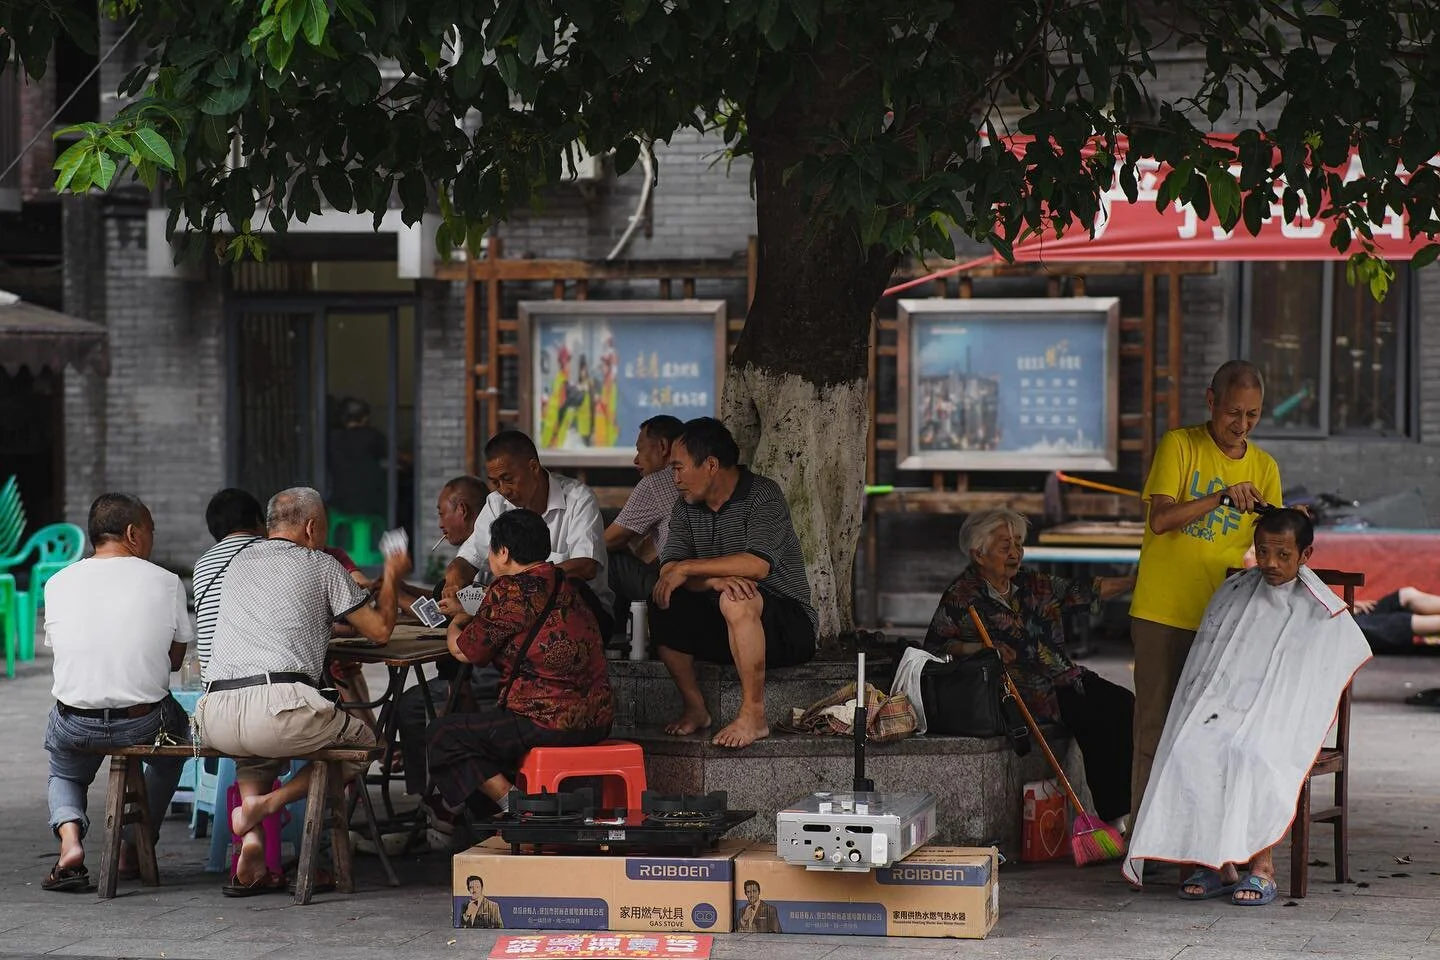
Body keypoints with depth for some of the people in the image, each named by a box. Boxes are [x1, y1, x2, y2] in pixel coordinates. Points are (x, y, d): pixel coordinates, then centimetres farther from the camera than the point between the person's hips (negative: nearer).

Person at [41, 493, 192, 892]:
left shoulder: (58, 584, 1)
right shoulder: (166, 582, -4)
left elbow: (59, 648, 12)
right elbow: (175, 659, 5)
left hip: (75, 725, 1)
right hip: (144, 722, -1)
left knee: (64, 773, 35)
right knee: (177, 727, 35)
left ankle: (69, 837, 2)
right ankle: (135, 850, 31)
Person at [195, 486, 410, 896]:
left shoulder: (238, 563, 27)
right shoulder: (320, 565, 11)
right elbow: (380, 631, 15)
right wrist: (391, 577, 32)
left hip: (215, 719, 5)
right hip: (280, 706, -5)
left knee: (252, 750, 40)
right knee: (363, 743, 21)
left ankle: (252, 843, 13)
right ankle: (268, 803, 0)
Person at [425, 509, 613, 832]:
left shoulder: (510, 591, -14)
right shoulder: (565, 584, 14)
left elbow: (465, 652, -3)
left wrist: (456, 624, 19)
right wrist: (469, 619, 37)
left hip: (550, 725, -10)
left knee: (442, 735, 5)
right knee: (479, 718, 30)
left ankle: (511, 803, -5)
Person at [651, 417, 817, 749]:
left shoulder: (763, 495, -12)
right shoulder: (686, 507, 8)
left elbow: (758, 565, -28)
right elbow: (668, 570, -6)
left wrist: (689, 568, -24)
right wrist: (714, 580, -26)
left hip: (789, 625, -6)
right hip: (723, 633, 6)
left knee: (736, 600, -36)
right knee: (663, 606, -16)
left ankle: (754, 715, -28)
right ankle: (694, 708, -5)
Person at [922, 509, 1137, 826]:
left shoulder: (1031, 585, 16)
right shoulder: (962, 596, -1)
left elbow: (1085, 592, 17)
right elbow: (934, 645, -2)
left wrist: (1135, 581, 8)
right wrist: (978, 649, -17)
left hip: (1064, 677, 7)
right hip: (1022, 690, -7)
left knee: (1122, 703, -16)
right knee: (1091, 719, -27)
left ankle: (1125, 809, -16)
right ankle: (1112, 818, -22)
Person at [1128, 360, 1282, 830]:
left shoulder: (1264, 467, 9)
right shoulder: (1179, 446, -2)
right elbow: (1159, 519, -13)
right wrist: (1222, 497, -24)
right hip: (1163, 612, -3)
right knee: (1156, 725, -1)